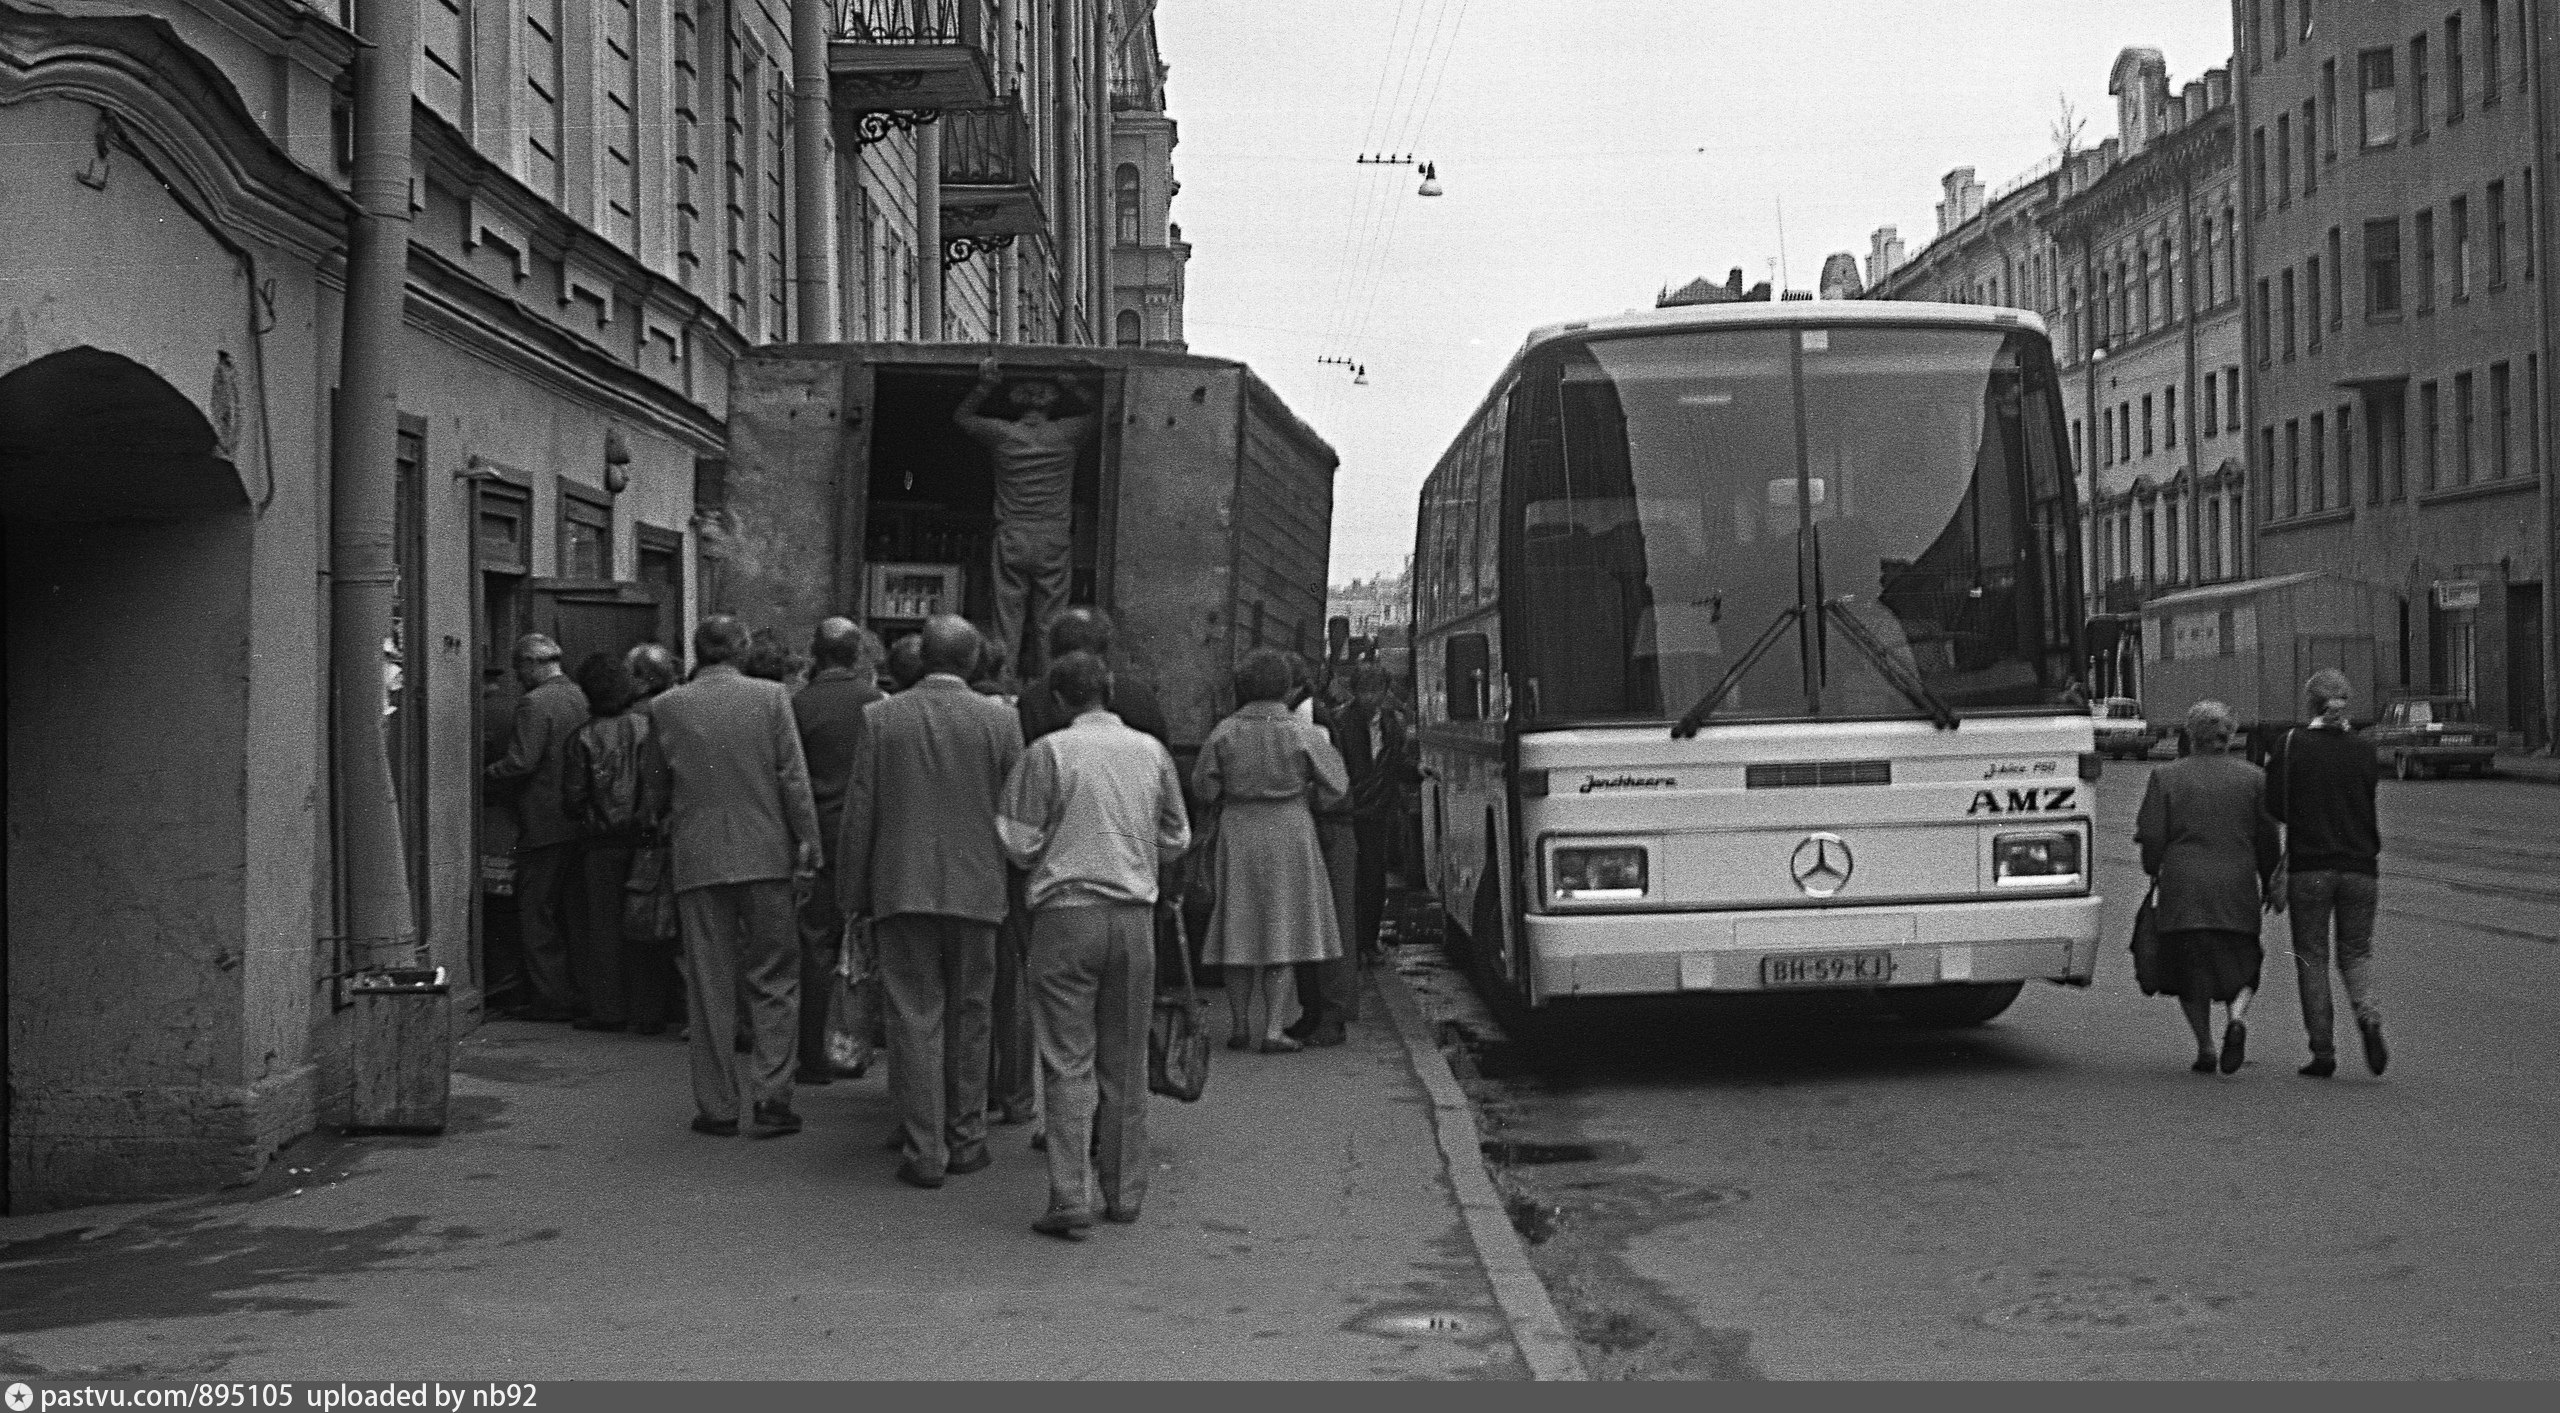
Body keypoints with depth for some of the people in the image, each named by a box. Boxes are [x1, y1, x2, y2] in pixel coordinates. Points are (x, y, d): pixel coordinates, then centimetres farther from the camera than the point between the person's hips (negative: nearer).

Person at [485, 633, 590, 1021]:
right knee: (569, 914, 15)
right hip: (579, 824, 8)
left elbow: (521, 762, -20)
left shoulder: (534, 703, -13)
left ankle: (553, 999, -3)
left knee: (536, 915, -2)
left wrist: (484, 775, -4)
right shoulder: (579, 697, 12)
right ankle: (578, 994, 17)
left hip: (544, 825, -8)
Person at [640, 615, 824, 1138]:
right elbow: (794, 778, -6)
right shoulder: (770, 696, -3)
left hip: (696, 860, 1)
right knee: (774, 980, 8)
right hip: (765, 857, -1)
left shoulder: (666, 707, 1)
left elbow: (655, 790, 10)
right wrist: (807, 842, -2)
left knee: (709, 987, 7)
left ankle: (718, 1107, 9)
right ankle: (771, 1095, 1)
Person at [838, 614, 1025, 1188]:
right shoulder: (999, 720, -3)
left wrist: (852, 895, 7)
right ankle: (965, 1141, 19)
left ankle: (924, 1152, 2)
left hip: (902, 888, 0)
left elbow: (858, 813, 0)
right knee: (968, 1017, 12)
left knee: (915, 1018, 2)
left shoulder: (880, 718, -2)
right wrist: (1017, 886, 14)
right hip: (976, 889, 1)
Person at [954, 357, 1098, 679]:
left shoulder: (1001, 433, 2)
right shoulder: (1067, 434, 0)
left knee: (1007, 616, 2)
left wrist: (985, 386, 16)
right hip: (1055, 540, 0)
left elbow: (961, 416, 21)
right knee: (1048, 620, 2)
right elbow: (1101, 417, 18)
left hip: (1011, 538, 0)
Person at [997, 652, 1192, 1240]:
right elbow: (1176, 841, 12)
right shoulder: (1152, 752, 6)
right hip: (1135, 915, 3)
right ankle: (1125, 1192, 19)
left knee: (1069, 1063, -1)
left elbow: (1020, 845, -5)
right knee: (1126, 1062, 12)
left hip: (1067, 911, -3)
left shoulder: (1048, 752, -5)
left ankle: (1071, 1201, -6)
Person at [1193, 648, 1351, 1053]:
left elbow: (1204, 787, -1)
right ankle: (1274, 1030, -1)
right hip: (1290, 836, -1)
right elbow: (1336, 785, -5)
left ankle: (1241, 1027, 17)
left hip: (1237, 837, 2)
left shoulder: (1225, 733, -7)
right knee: (1283, 932, 4)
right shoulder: (1303, 734, -10)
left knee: (1239, 932, 13)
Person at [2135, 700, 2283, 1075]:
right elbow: (2267, 840, 5)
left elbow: (2152, 837, -2)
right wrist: (2268, 884, 17)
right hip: (2237, 890, 1)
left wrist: (2154, 873, 14)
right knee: (2240, 967, 13)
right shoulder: (2253, 778, 3)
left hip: (2183, 891, -1)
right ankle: (2237, 1017, -16)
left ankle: (2205, 1048, 5)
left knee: (2190, 972, 10)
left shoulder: (2166, 777, -1)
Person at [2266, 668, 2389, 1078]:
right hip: (2359, 867, 2)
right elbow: (2379, 813, 4)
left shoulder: (2291, 745, -5)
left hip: (2308, 867, -2)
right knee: (2356, 952, 14)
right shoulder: (2364, 750, 1)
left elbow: (2274, 806, -3)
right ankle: (2368, 1017, -14)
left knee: (2311, 958, 7)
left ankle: (2323, 1052, 4)